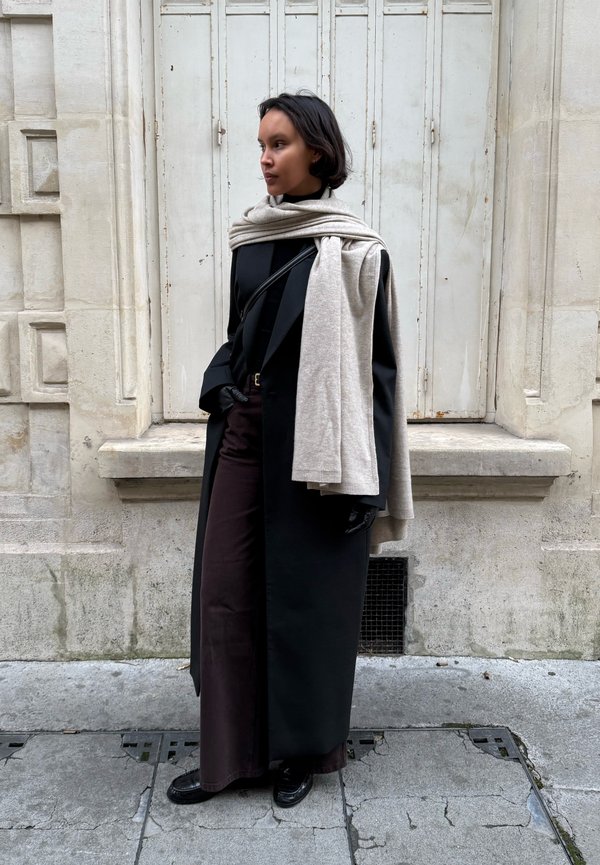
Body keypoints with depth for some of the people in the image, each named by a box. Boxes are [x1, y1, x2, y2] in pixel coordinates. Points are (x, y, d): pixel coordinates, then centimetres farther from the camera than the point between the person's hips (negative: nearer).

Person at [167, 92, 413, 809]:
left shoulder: (353, 249, -5)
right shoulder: (251, 237, 11)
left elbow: (374, 360, -7)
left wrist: (355, 473, -12)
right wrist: (221, 390, 2)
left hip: (310, 438, -5)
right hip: (242, 429, 6)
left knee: (305, 592, 5)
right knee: (225, 588, 4)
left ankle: (305, 749, 25)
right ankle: (233, 751, 19)